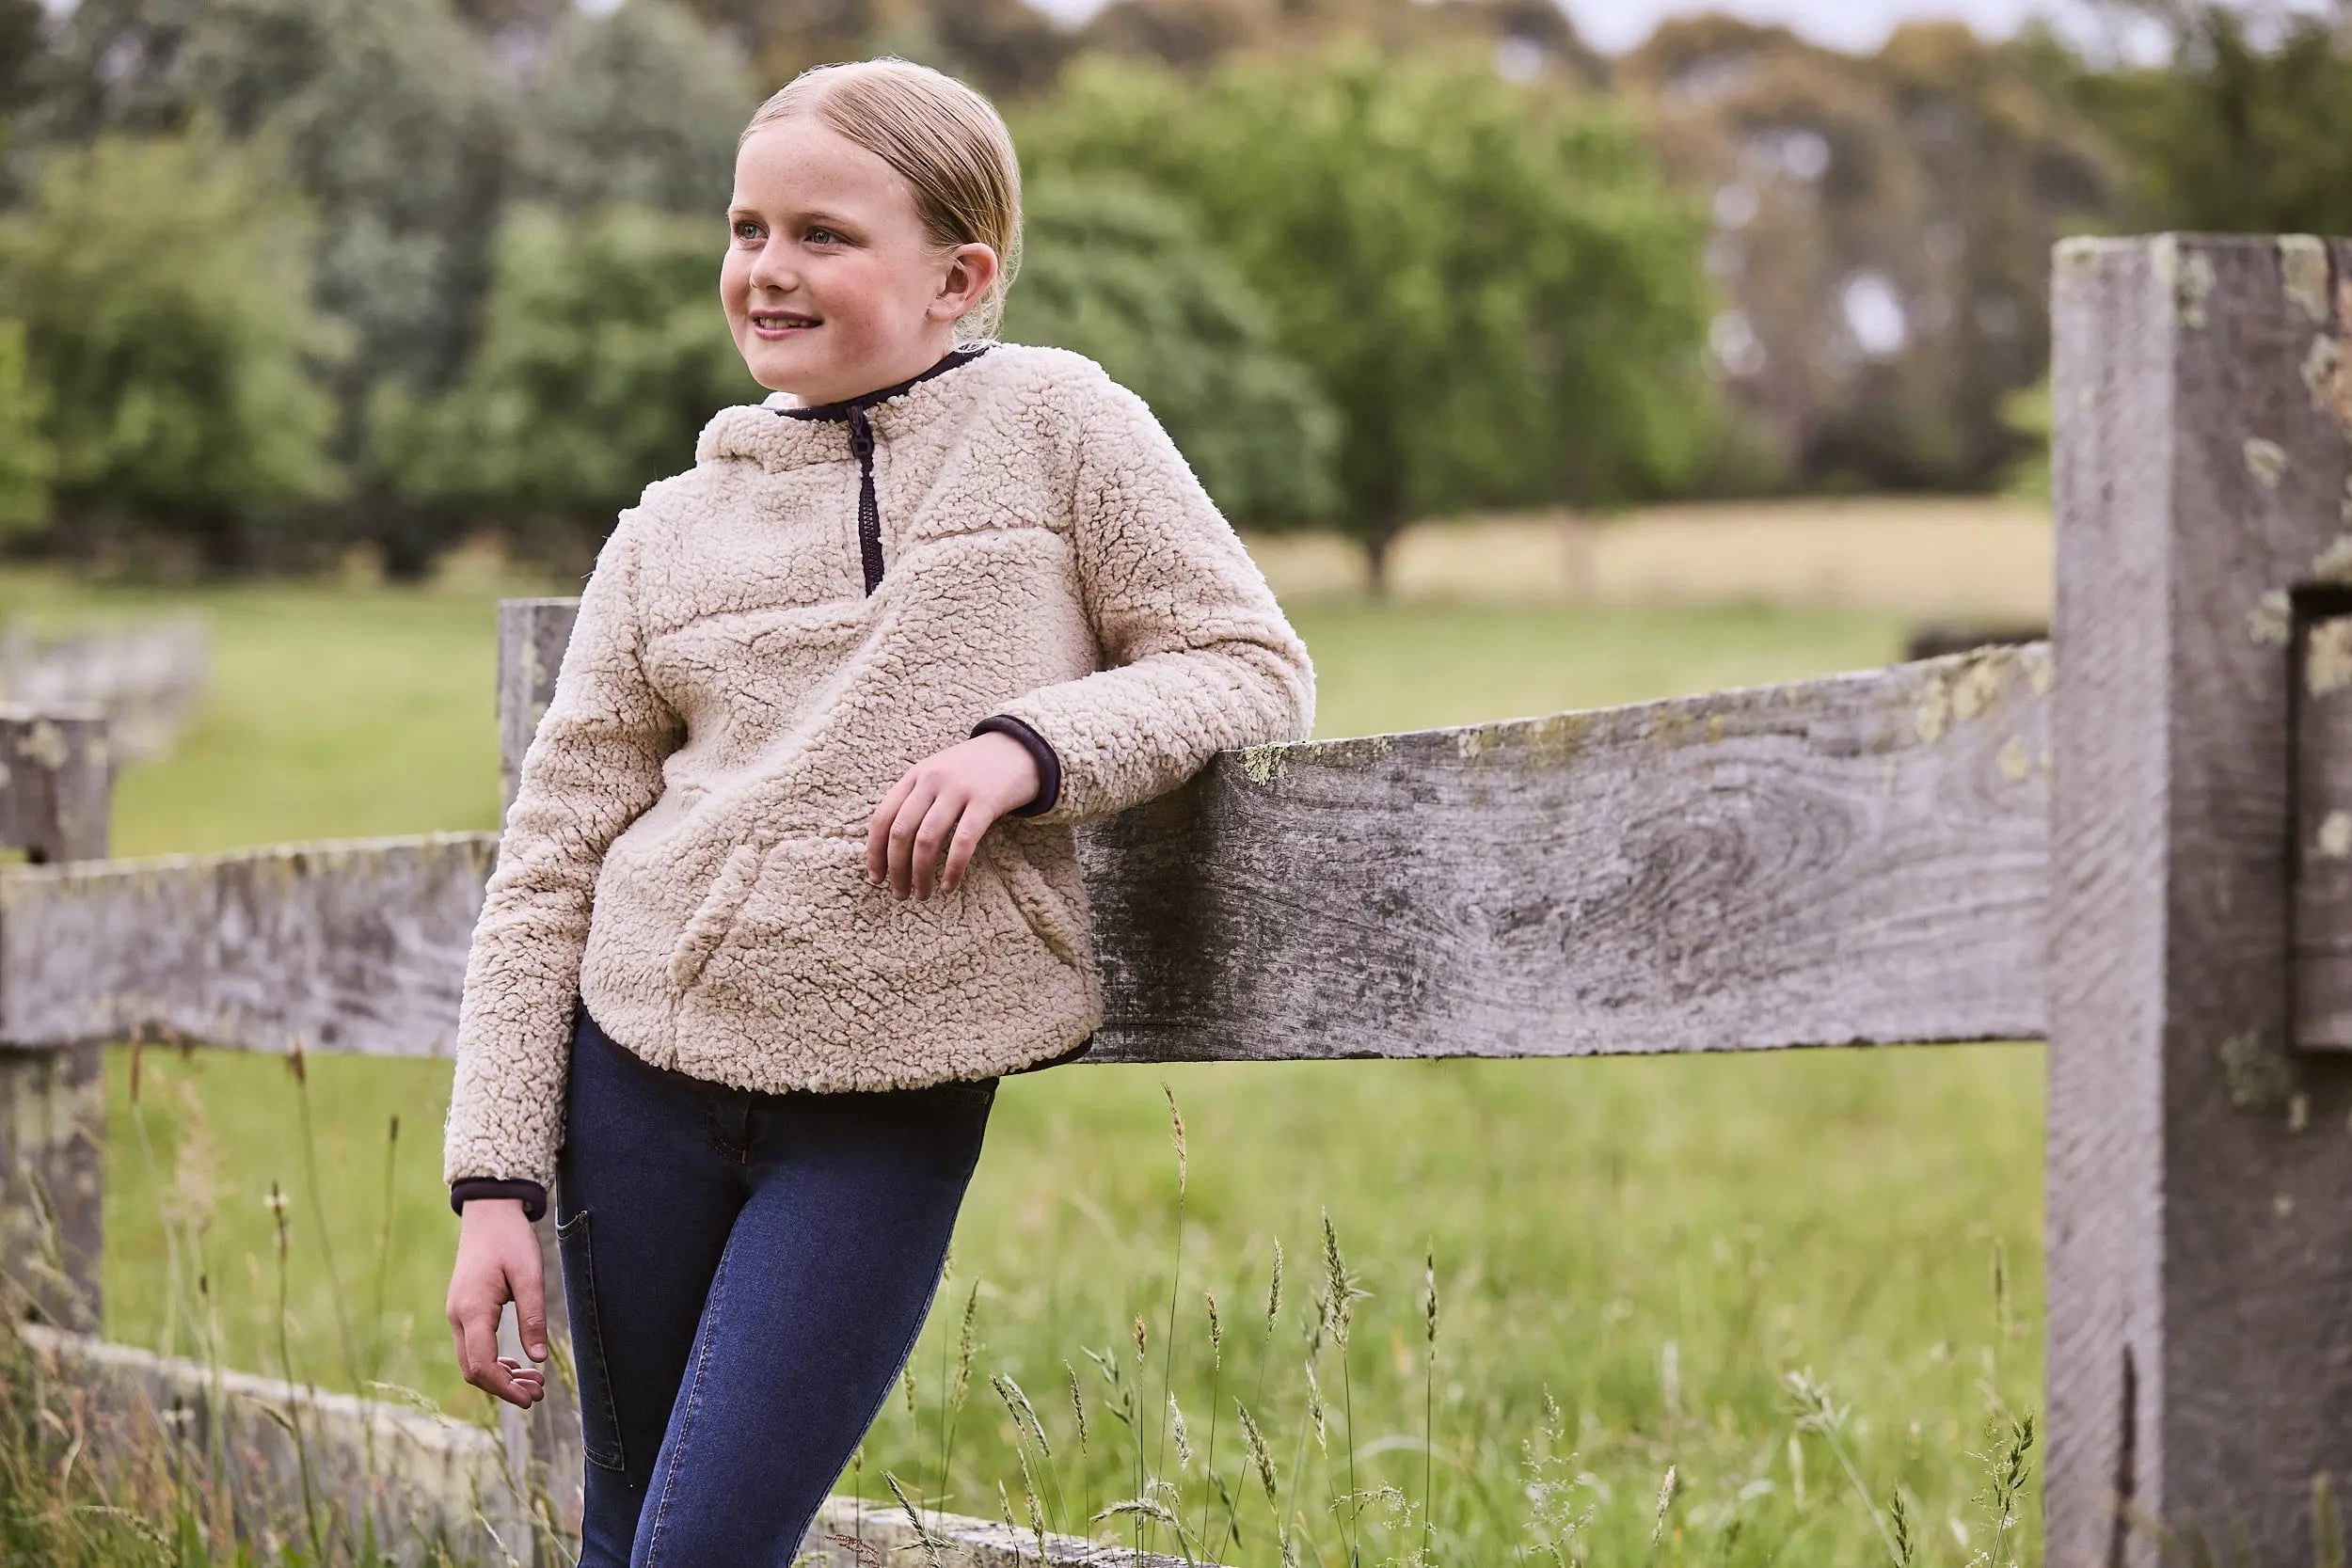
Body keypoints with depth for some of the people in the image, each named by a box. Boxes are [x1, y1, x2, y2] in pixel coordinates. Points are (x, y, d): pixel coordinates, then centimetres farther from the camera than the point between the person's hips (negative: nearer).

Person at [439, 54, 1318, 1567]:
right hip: (644, 1062, 4)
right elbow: (548, 864, 7)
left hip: (887, 1114, -3)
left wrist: (1030, 742, -18)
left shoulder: (1057, 425, -1)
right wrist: (495, 1183, 1)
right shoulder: (670, 533, 6)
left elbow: (1257, 671, 0)